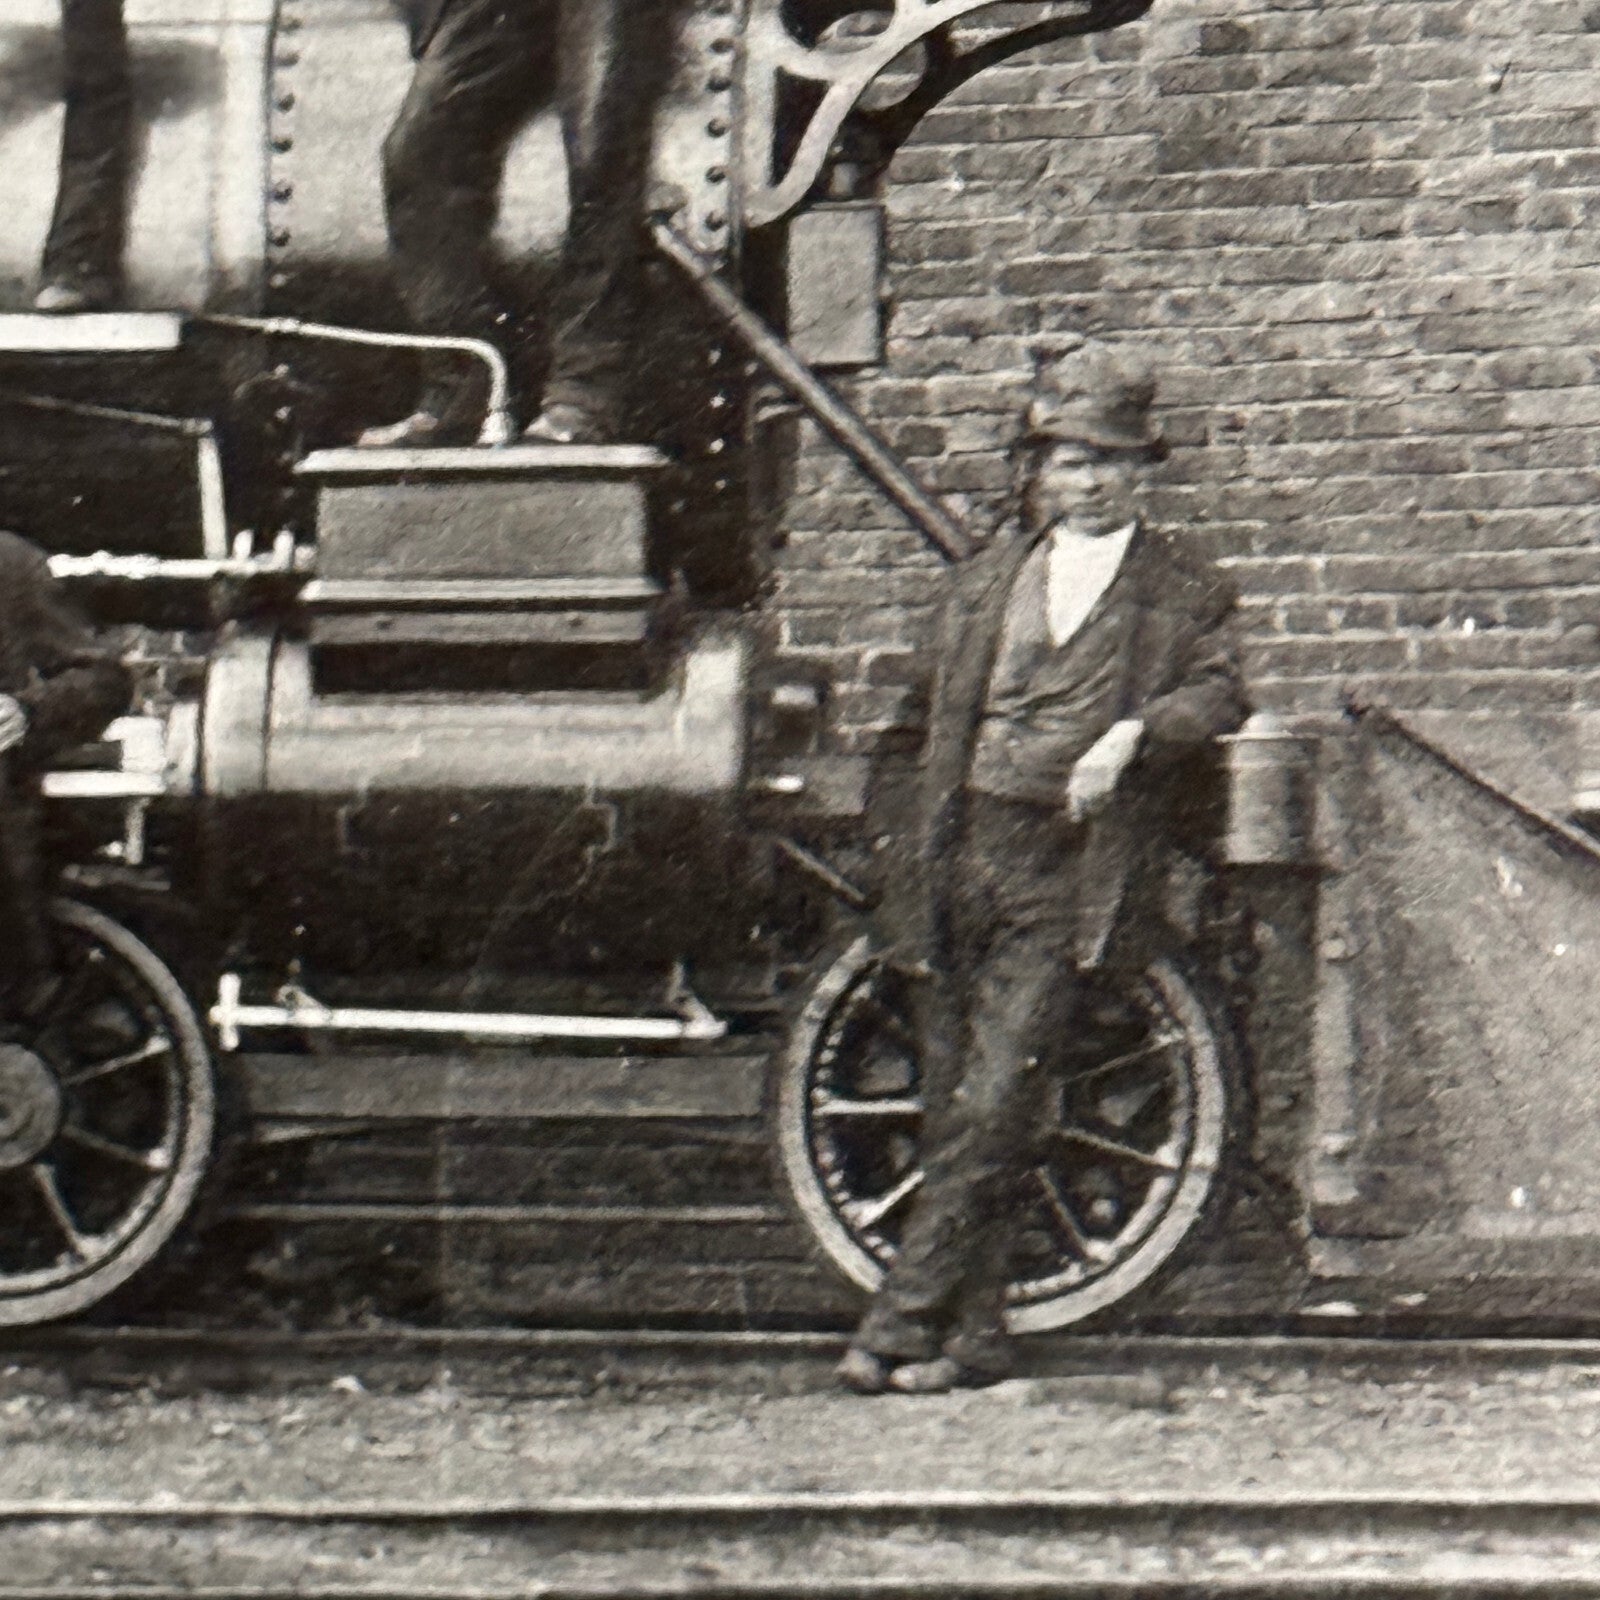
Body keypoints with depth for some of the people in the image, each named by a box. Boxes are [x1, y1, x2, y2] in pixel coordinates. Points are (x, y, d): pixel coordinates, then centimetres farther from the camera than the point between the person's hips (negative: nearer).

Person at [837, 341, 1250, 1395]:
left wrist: (1132, 733, -23)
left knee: (990, 1104, -12)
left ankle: (902, 1322, -10)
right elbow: (950, 723, 15)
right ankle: (977, 1333, 12)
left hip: (1070, 872, -4)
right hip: (969, 850, 4)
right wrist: (928, 868, 8)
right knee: (953, 1106, 5)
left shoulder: (1185, 593, 9)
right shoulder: (992, 577, 17)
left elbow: (1220, 693, -4)